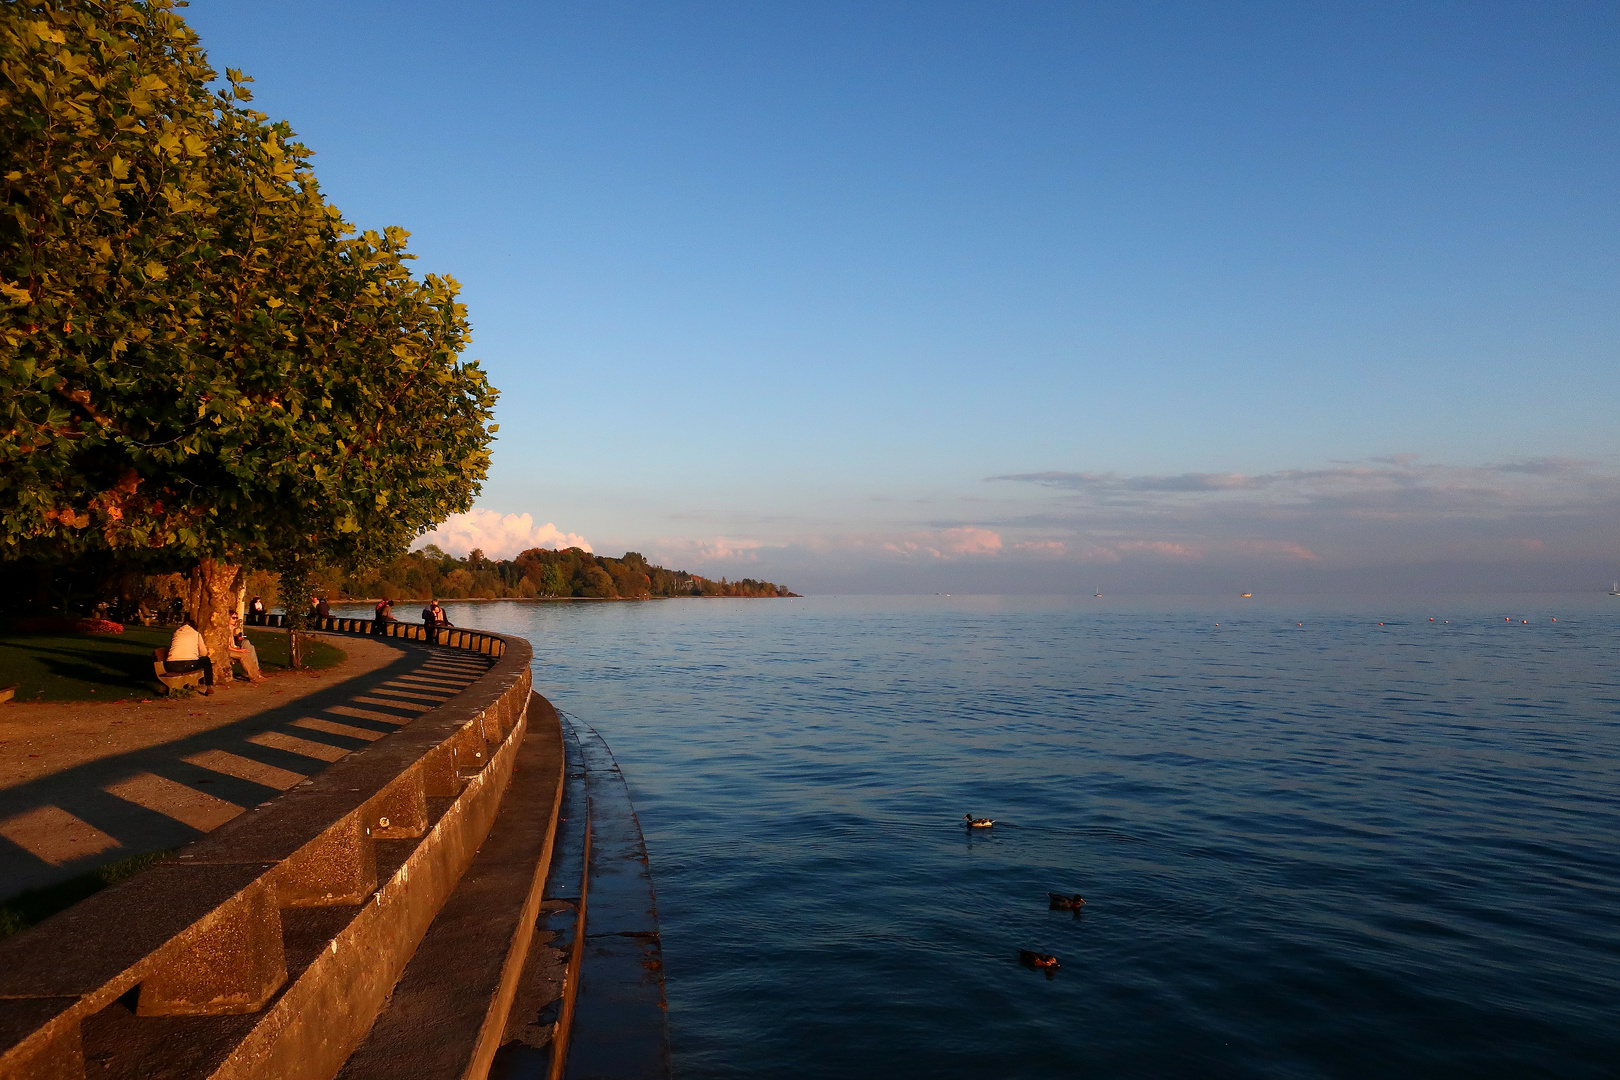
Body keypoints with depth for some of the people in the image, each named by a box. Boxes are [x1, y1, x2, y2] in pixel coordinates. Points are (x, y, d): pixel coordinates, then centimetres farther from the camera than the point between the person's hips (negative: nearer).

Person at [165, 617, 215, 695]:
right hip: (189, 665, -3)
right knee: (207, 660, 25)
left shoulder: (176, 633, 21)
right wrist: (205, 646, 40)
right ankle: (209, 687, 21)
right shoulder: (196, 634, 14)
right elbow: (203, 653, 16)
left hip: (171, 667, 3)